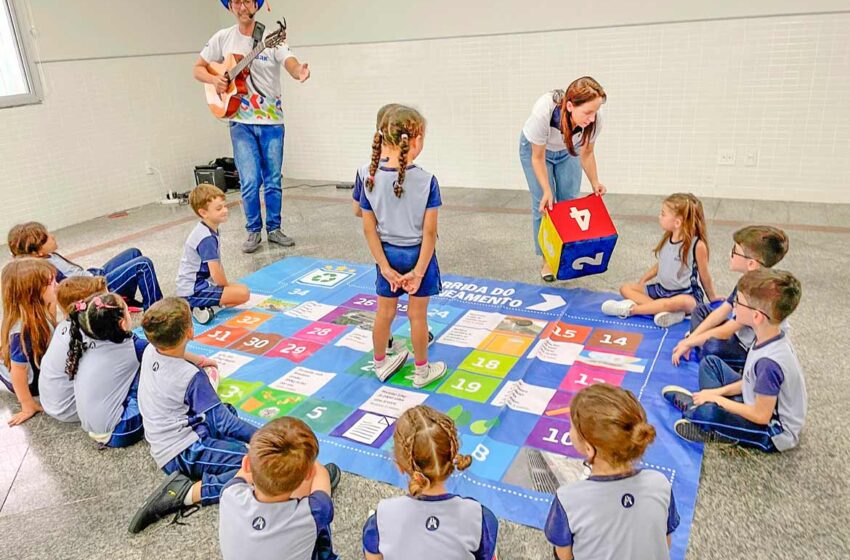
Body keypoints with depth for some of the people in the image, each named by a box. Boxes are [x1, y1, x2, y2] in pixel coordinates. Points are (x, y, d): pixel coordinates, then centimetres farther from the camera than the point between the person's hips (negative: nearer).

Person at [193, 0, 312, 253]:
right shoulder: (222, 38, 2)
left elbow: (291, 64, -20)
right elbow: (198, 69, 10)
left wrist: (300, 72, -44)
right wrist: (214, 79, -12)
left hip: (272, 122, 0)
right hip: (241, 122, 0)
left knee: (273, 180, 8)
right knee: (250, 181, -4)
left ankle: (274, 229, 22)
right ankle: (253, 231, 13)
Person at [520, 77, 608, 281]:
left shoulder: (594, 119, -32)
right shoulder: (543, 112, -43)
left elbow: (587, 153, -11)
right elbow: (538, 158, -27)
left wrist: (595, 183, -14)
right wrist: (546, 191, -29)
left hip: (568, 151, 3)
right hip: (535, 148, -3)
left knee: (570, 202, 1)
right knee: (544, 204, -6)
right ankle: (547, 260, 7)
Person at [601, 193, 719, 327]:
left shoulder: (697, 245, -17)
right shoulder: (667, 238, 2)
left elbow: (705, 276, -5)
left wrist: (712, 298, 6)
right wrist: (642, 281, 11)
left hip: (687, 295, -7)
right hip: (661, 289, 7)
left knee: (683, 302, -41)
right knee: (625, 289, -5)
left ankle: (629, 309, -34)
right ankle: (664, 310, -27)